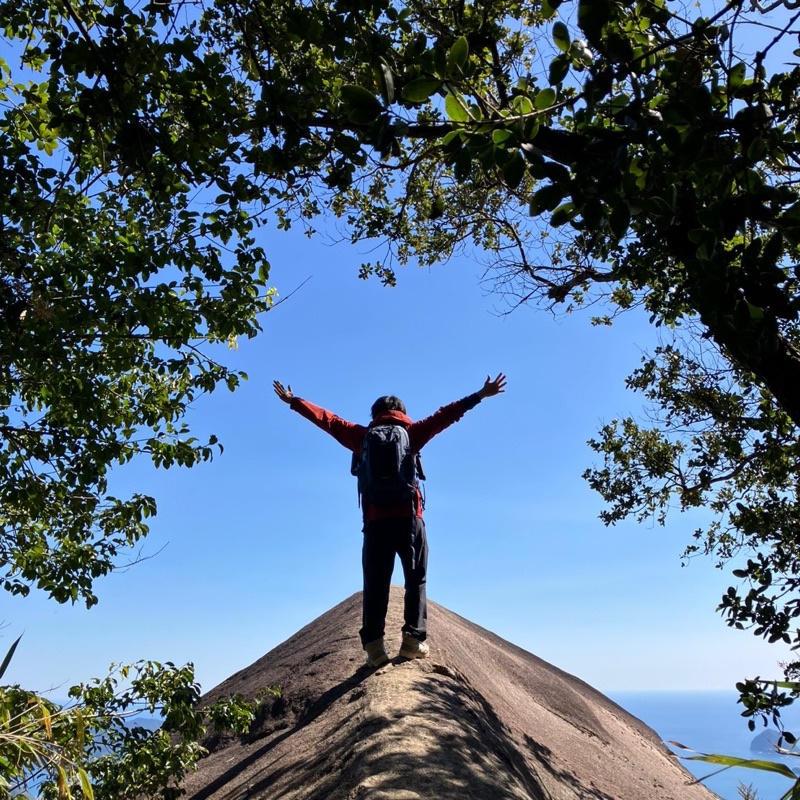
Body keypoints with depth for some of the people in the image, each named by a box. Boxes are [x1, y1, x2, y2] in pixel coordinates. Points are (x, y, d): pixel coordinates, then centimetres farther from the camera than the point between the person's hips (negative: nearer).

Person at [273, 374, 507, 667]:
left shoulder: (362, 435, 11)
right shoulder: (412, 432, 7)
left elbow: (327, 419, 17)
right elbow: (445, 415, 8)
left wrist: (293, 400, 27)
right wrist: (480, 395, 13)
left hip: (376, 520, 1)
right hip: (408, 517, -1)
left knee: (376, 584, 4)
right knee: (416, 579, 8)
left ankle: (374, 644, -7)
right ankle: (413, 638, -4)